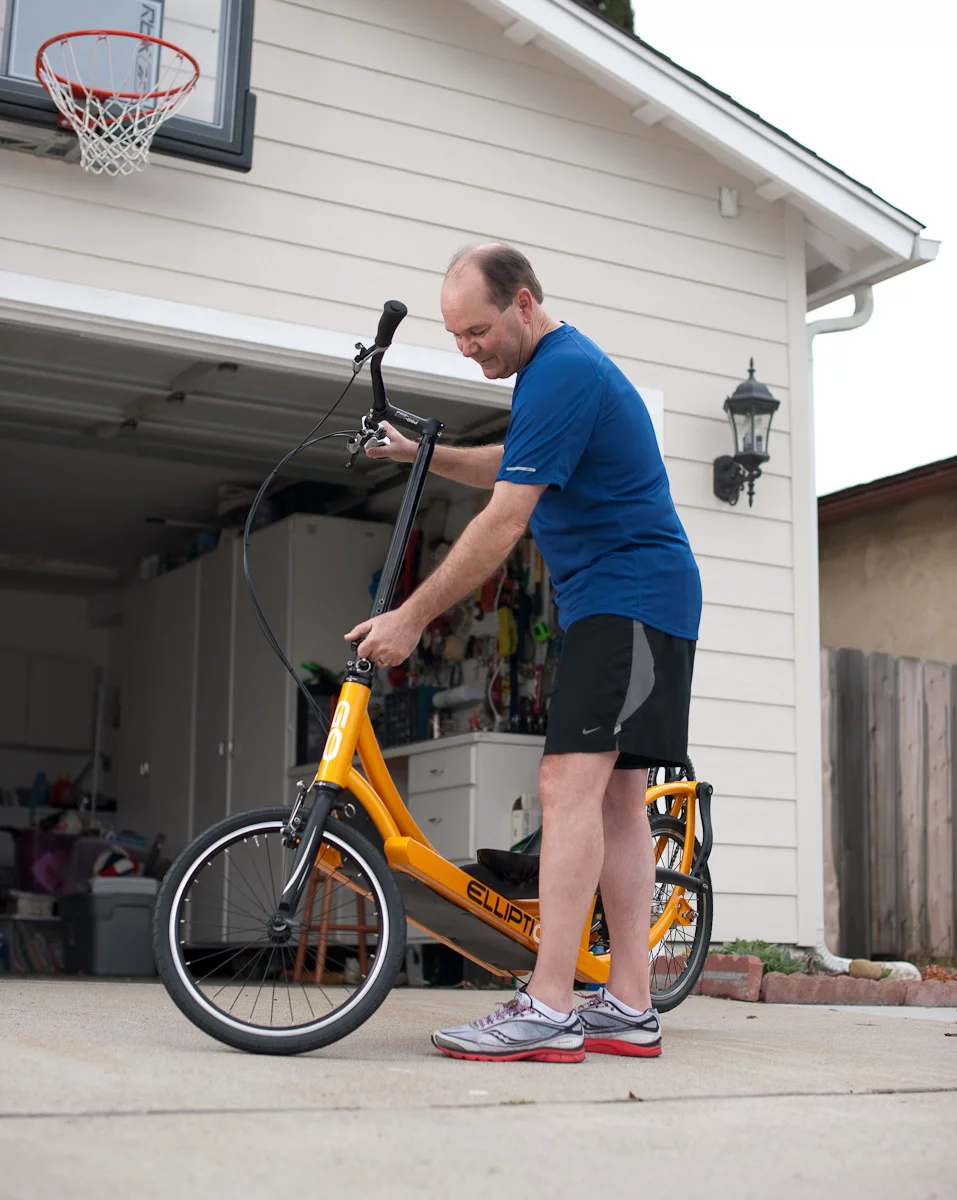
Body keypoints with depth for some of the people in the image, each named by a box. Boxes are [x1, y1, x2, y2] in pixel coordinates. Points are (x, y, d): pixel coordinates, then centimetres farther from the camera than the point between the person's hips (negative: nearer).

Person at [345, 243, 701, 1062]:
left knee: (570, 784, -18)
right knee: (617, 798, 6)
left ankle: (547, 1010, -21)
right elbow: (511, 467, 30)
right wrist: (421, 454, 14)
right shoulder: (558, 366, 16)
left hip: (629, 601, -11)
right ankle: (630, 1010, 8)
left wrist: (411, 618, -15)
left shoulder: (564, 374, -17)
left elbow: (502, 525, -20)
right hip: (614, 602, 11)